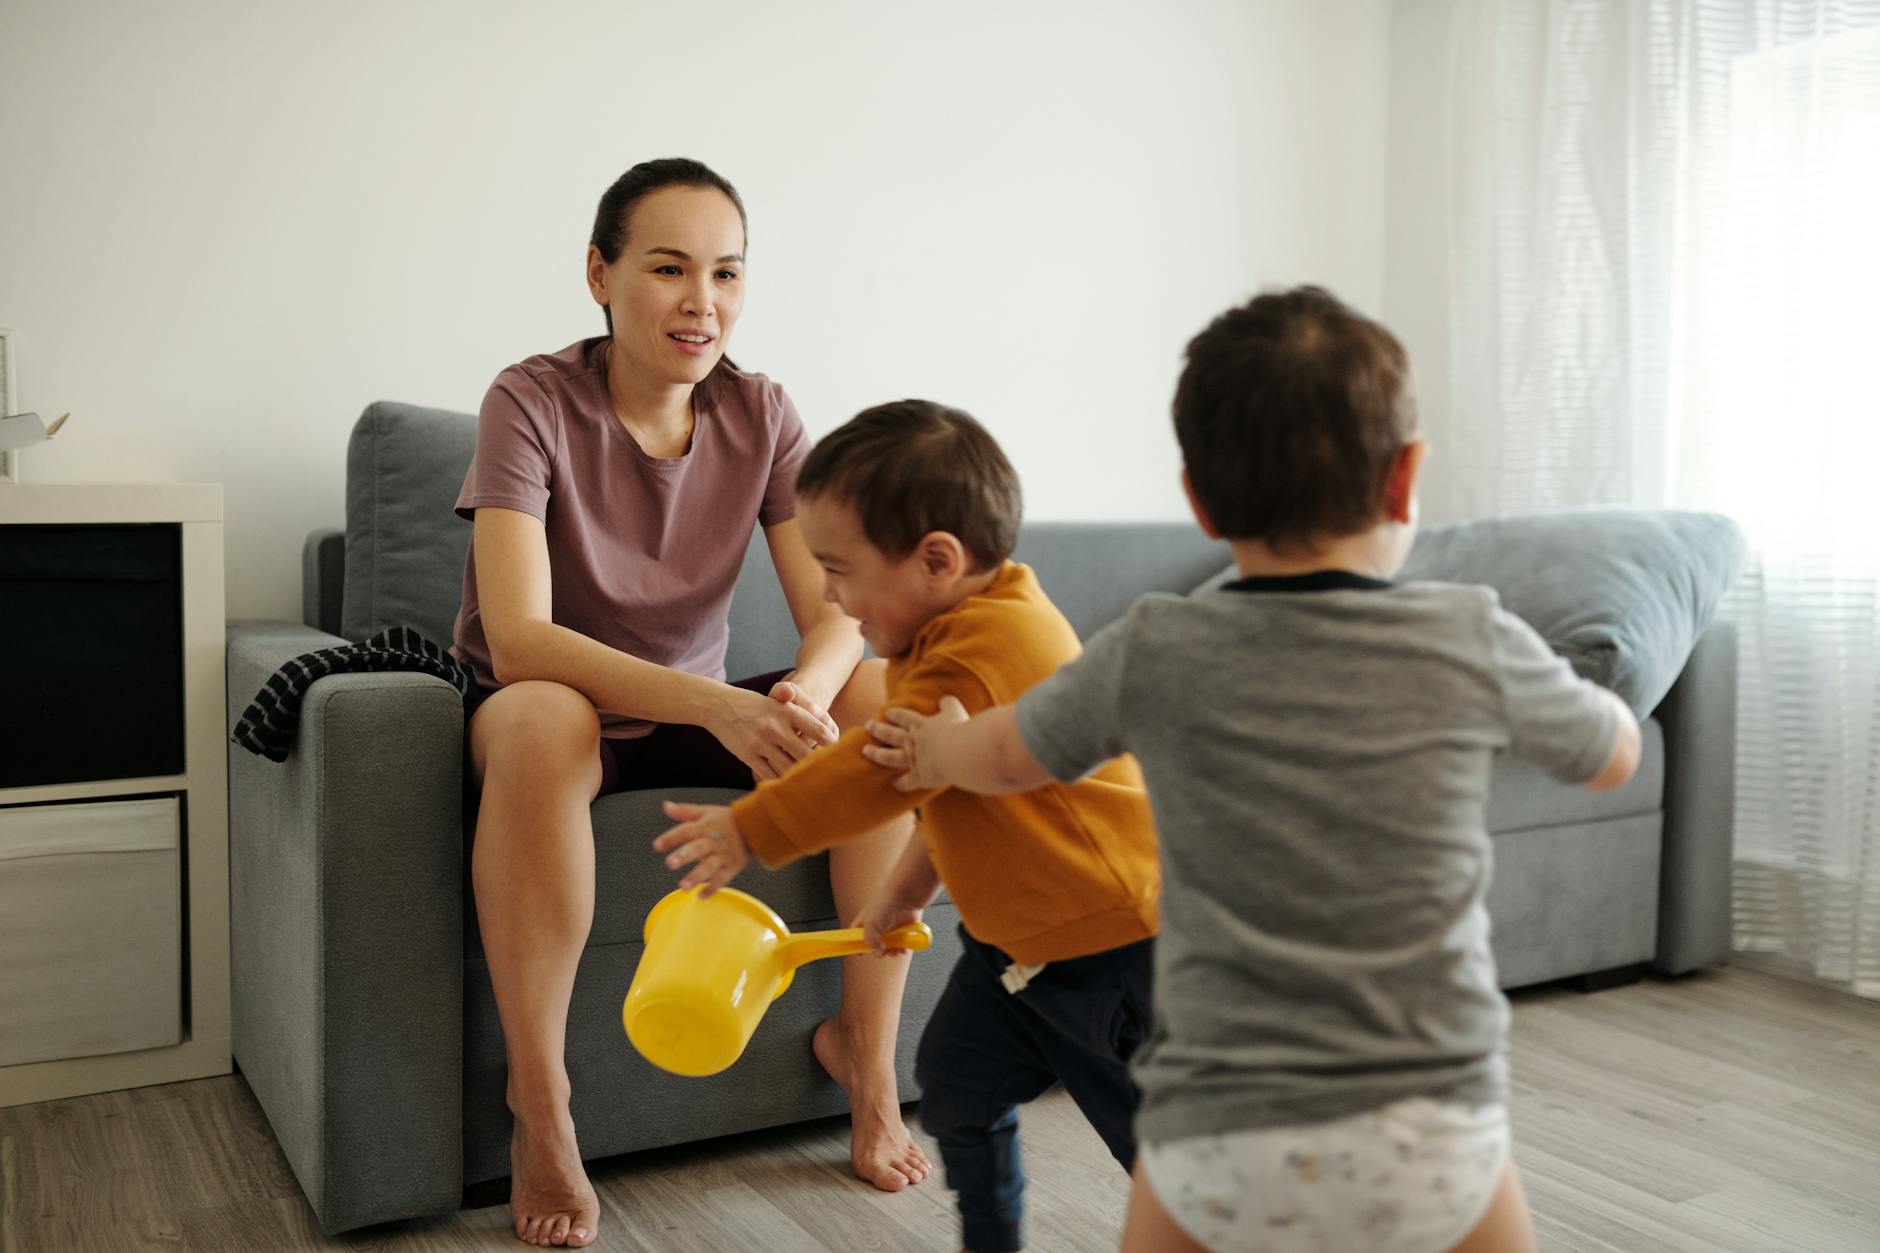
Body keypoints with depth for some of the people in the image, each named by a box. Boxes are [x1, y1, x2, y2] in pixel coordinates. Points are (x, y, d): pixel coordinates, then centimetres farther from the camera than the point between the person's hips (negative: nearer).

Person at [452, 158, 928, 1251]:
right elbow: (517, 638, -30)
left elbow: (838, 609, -12)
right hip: (553, 705, -4)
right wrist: (717, 706, -43)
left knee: (892, 696, -20)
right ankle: (540, 1113, -24)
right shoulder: (532, 403, -18)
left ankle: (865, 1043, -7)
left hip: (702, 713, 4)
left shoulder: (760, 414, -6)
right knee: (540, 721, -39)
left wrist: (805, 693, -37)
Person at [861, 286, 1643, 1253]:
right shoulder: (1476, 639, -5)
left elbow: (1007, 755, 13)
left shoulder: (1155, 654, -6)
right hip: (1433, 1141, 1)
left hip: (1220, 1146, 0)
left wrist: (936, 747, 35)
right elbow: (1616, 756, 15)